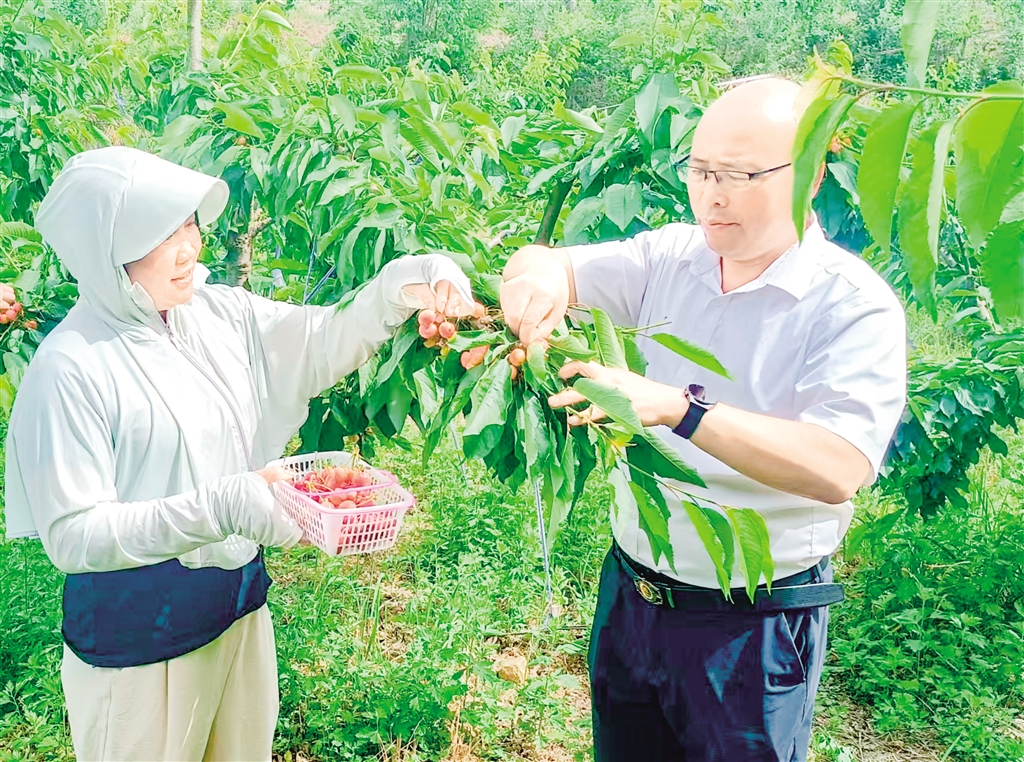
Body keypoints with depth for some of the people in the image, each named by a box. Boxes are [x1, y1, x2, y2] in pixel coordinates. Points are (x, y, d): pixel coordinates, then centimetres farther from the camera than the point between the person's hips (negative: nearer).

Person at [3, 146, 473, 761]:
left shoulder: (218, 312, -2)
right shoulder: (72, 368, -20)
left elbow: (326, 346, 5)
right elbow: (73, 534, -22)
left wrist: (398, 289, -14)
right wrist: (218, 506, -34)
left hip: (242, 604, 6)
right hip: (136, 633, -6)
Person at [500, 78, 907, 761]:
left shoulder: (855, 306, -16)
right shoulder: (671, 256, -2)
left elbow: (839, 469, -28)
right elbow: (540, 263, 1)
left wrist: (677, 407, -37)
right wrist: (541, 276, -23)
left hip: (753, 626, -4)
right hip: (631, 591, 5)